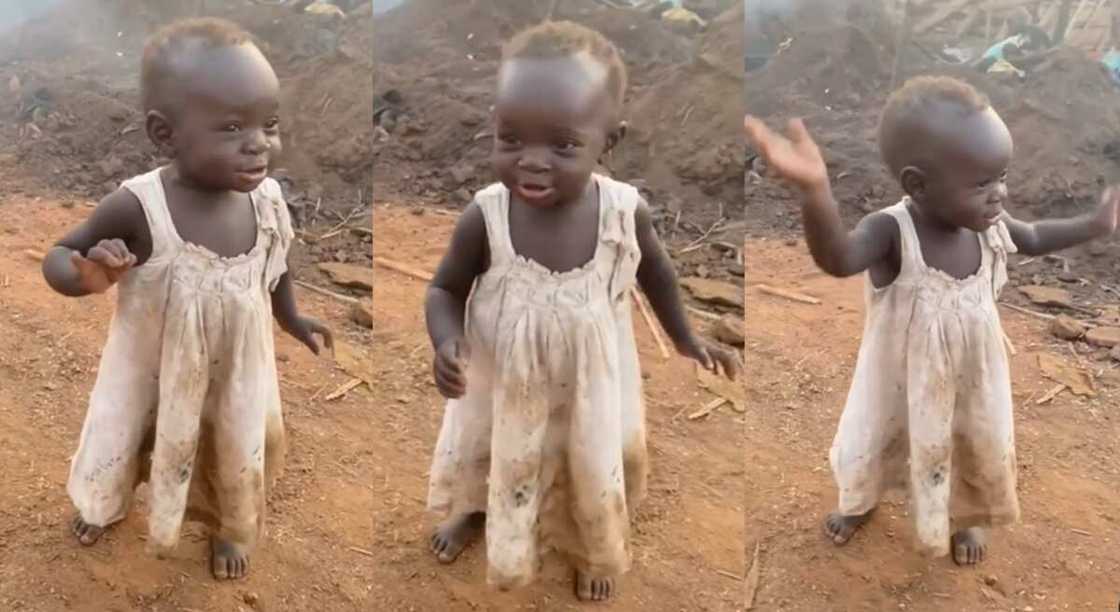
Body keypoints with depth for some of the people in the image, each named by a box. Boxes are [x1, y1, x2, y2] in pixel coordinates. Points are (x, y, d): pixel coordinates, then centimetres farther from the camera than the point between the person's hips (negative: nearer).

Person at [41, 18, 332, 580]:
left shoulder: (267, 199, -20)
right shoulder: (138, 209, -31)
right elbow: (56, 259, -19)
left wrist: (290, 319, 17)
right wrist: (89, 275, -42)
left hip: (234, 373, 2)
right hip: (150, 373, -2)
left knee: (241, 457, 23)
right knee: (120, 444, 25)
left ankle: (231, 528, 57)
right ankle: (106, 503, 61)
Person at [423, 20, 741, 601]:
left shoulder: (625, 211, -26)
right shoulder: (484, 218, -29)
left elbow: (654, 272, -3)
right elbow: (445, 291, -11)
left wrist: (686, 340, 7)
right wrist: (446, 344, -31)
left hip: (588, 385, 0)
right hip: (502, 382, 1)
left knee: (593, 470, 25)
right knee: (489, 455, 30)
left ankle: (591, 548, 59)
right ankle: (475, 511, 66)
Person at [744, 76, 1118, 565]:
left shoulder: (988, 225, -18)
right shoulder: (891, 231, -36)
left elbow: (1034, 239, 8)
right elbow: (838, 259, -60)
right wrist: (815, 192, -79)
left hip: (972, 380, 4)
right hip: (901, 382, -3)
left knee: (984, 452, 24)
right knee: (868, 449, 21)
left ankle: (969, 515, 59)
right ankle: (860, 503, 57)